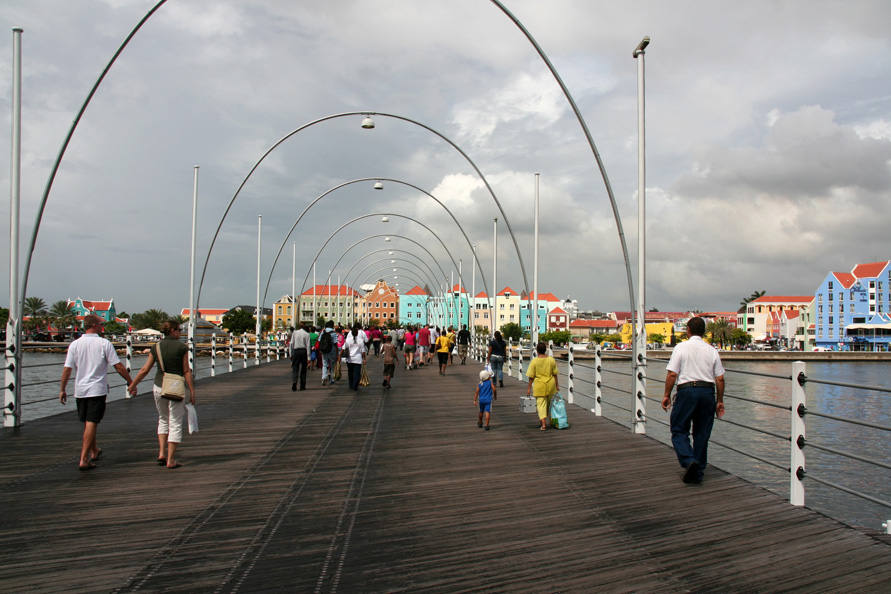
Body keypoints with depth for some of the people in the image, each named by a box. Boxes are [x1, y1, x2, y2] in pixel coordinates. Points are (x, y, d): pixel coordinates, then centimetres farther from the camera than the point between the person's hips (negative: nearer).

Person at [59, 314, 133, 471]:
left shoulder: (75, 344, 1)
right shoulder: (104, 344, -8)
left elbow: (67, 369, -1)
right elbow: (119, 367, -9)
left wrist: (62, 390, 8)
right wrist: (131, 382, 0)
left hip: (80, 390, 4)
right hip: (97, 389, -4)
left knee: (87, 423, 18)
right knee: (91, 423, -4)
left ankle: (94, 451, 37)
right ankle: (84, 460, -9)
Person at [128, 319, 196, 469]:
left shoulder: (156, 348, 3)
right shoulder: (182, 347, -8)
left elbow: (144, 370, 6)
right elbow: (187, 371, -8)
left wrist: (133, 385, 19)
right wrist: (192, 391, -3)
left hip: (159, 387, 4)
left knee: (163, 420, 23)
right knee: (175, 423, 4)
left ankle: (161, 453, 13)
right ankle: (170, 460, 4)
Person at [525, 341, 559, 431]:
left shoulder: (534, 361, -10)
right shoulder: (551, 360, -3)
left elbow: (531, 376, -8)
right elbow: (554, 374, 3)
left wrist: (529, 387, 0)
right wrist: (557, 385, 13)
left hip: (539, 386, -3)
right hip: (550, 385, 3)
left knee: (541, 404, 1)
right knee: (549, 403, 20)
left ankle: (543, 424, -9)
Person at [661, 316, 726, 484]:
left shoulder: (681, 347, -1)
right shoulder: (712, 350, 9)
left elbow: (672, 374, -8)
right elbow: (720, 378, 7)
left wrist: (667, 395, 1)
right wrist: (719, 401, 15)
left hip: (687, 390, -4)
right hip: (708, 392, 4)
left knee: (679, 431, 4)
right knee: (702, 434, 11)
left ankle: (689, 460, -19)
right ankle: (698, 473, 15)